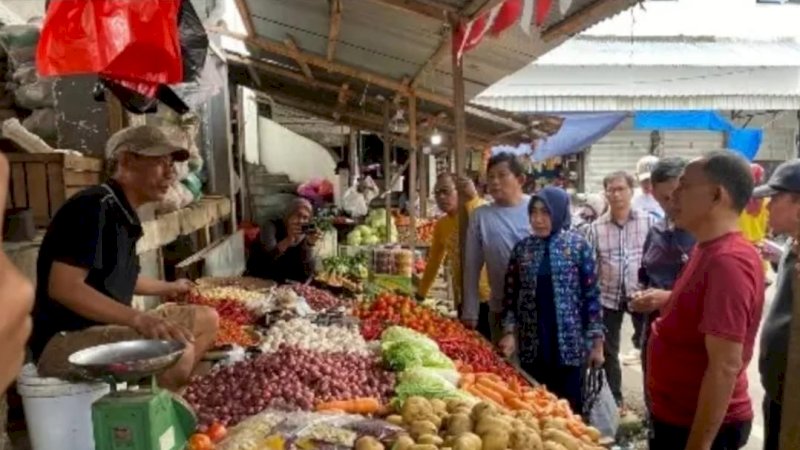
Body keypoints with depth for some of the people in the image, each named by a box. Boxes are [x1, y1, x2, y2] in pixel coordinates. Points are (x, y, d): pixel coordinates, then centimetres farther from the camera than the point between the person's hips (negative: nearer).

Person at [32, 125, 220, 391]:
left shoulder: (123, 214, 9)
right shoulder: (95, 208, -18)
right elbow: (63, 287, -26)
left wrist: (168, 288, 38)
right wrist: (139, 319, -33)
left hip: (103, 327, 10)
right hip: (64, 341, -10)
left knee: (206, 320, 13)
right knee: (178, 348, -31)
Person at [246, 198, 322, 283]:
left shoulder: (305, 237, -3)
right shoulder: (271, 226, -13)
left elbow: (309, 273, -14)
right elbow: (268, 257, -30)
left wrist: (310, 245, -26)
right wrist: (288, 241, -44)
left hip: (285, 285, 4)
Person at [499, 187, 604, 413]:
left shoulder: (578, 245, -5)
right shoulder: (522, 248, 3)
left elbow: (592, 294, -4)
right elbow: (511, 295, 7)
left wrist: (597, 341, -5)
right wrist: (510, 331, -3)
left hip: (570, 344, -2)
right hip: (531, 346, 3)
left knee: (569, 410, 7)